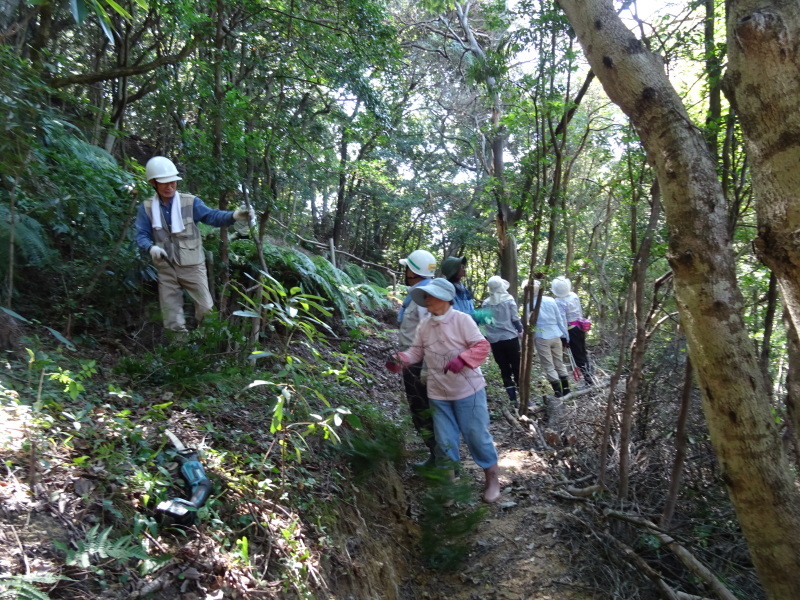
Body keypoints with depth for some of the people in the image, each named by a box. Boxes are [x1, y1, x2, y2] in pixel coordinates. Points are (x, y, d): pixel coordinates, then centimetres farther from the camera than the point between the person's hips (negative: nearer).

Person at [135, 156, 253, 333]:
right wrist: (151, 248, -24)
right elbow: (142, 235, -1)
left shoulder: (190, 202, -4)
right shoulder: (146, 208, 1)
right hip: (166, 269, 2)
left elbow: (212, 216, -16)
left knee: (206, 308, 3)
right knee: (172, 318, 9)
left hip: (192, 266, -1)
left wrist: (233, 216, -35)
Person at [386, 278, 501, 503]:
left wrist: (461, 360, -31)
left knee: (476, 434, 4)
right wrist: (400, 360, -14)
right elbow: (417, 351, 6)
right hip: (438, 393, 5)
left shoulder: (462, 320, -13)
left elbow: (481, 346, -16)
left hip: (467, 390, -5)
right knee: (445, 440, 12)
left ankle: (492, 477, 25)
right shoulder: (424, 325, 4)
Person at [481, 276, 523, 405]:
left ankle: (513, 398, 9)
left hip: (494, 340, 2)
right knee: (517, 368, 5)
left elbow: (484, 321, 6)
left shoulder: (486, 303, 1)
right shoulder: (509, 300, -5)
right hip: (510, 338, -2)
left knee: (504, 369, 9)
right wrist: (520, 331, 13)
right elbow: (515, 318, -2)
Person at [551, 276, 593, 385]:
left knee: (578, 356, 3)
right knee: (583, 352, 20)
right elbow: (580, 311, 11)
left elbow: (562, 320, -20)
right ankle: (589, 376, 29)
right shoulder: (574, 295, 0)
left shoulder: (559, 302, -20)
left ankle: (589, 380, 9)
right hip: (580, 327, 7)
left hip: (571, 330, -7)